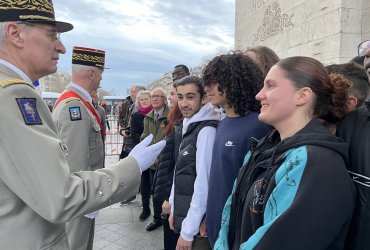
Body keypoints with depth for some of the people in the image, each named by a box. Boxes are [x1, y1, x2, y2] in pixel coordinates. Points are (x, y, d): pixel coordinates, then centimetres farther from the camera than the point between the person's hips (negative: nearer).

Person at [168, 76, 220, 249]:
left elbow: (203, 183, -22)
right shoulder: (188, 126, 7)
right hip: (183, 215, 8)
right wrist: (174, 209, 12)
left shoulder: (207, 131, -20)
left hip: (197, 224, -8)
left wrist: (188, 230, -18)